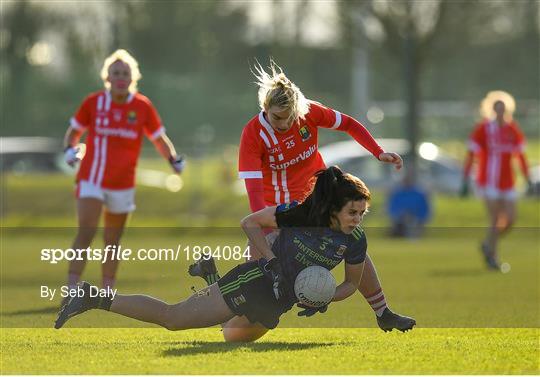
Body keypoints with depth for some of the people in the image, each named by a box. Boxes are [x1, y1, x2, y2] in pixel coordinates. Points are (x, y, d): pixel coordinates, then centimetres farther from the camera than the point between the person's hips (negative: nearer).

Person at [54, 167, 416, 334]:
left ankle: (208, 273, 41)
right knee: (171, 316, -9)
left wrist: (324, 300, -6)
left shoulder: (355, 240, -4)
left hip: (274, 306, 6)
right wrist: (271, 261, -16)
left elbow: (351, 283, 12)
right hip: (255, 283, -6)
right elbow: (250, 222, -6)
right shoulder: (300, 213, -17)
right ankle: (94, 298, -2)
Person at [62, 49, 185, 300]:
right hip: (91, 180, -2)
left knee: (113, 242, 10)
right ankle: (71, 290, -21)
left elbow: (159, 139, 10)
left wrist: (174, 159, -7)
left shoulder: (143, 106, 0)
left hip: (122, 183, 2)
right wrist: (70, 149, -8)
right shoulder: (93, 102, -1)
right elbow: (74, 131, 12)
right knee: (86, 232, -18)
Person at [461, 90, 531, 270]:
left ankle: (488, 244, 27)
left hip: (507, 182, 5)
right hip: (488, 182, -5)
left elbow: (521, 156, 11)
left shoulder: (513, 130, 4)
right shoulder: (483, 129, -8)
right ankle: (491, 255, 11)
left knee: (510, 220, 1)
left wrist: (528, 181, 8)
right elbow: (470, 155, -7)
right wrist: (465, 182, -11)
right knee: (495, 220, -9)